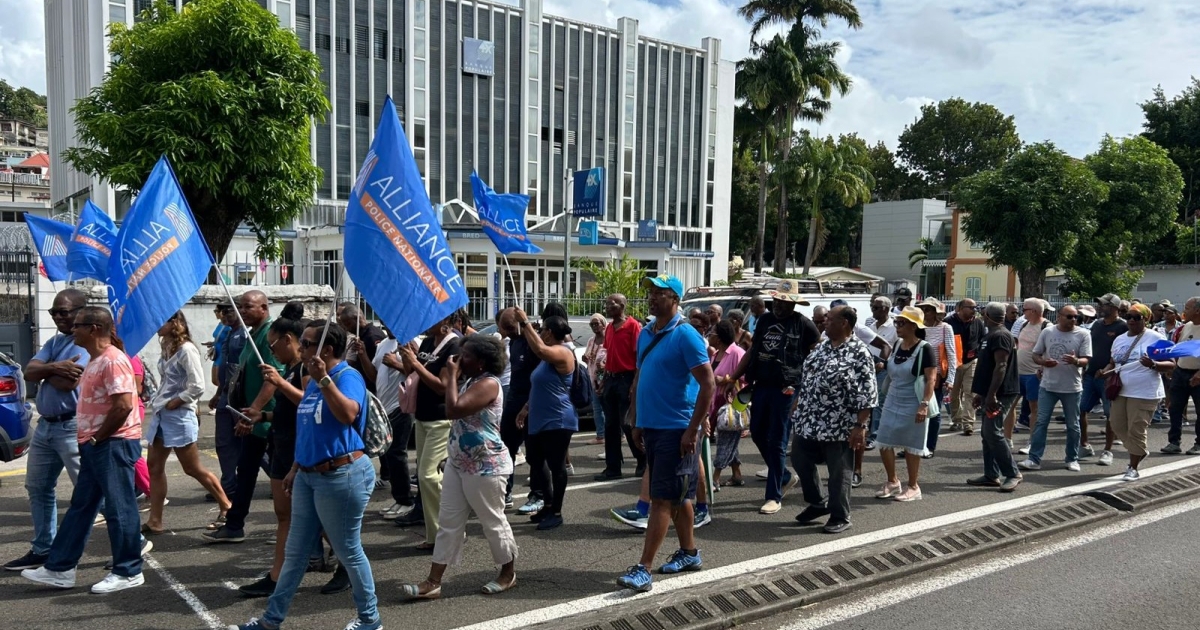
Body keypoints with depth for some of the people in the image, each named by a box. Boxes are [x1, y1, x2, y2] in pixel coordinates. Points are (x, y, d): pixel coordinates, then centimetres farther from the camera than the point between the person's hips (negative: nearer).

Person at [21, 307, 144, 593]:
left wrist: (97, 437, -15)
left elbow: (123, 406, -25)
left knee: (120, 509, -2)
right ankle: (60, 569, 24)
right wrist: (88, 439, 12)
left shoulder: (113, 360, -17)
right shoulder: (95, 361, 16)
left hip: (114, 444, -11)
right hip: (95, 446, 11)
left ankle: (128, 572, 8)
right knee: (80, 508, 15)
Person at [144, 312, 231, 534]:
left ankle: (227, 506, 13)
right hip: (161, 415, 9)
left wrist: (175, 402, -15)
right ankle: (154, 521, 14)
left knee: (193, 469, -1)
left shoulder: (186, 349, -16)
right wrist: (157, 402, 5)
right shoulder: (168, 349, 10)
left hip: (179, 416, -9)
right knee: (154, 466, 8)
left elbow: (197, 386, -22)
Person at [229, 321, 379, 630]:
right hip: (308, 476, 9)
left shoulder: (348, 376, -15)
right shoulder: (314, 381, 11)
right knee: (295, 551, 16)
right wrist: (295, 469, 20)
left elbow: (348, 415, -35)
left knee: (348, 551, 4)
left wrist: (324, 379, -35)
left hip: (341, 476, -9)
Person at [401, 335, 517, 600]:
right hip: (458, 463, 10)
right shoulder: (471, 381, 11)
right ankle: (433, 583, 12)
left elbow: (453, 409, -29)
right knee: (449, 523, 8)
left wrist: (452, 375, -20)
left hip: (485, 467, -10)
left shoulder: (488, 384, -21)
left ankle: (508, 574, 26)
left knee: (493, 521, 6)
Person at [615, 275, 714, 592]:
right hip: (651, 427, 8)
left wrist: (693, 430, -18)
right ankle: (689, 553, 32)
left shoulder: (685, 335, -13)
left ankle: (643, 569, -4)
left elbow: (708, 384, -16)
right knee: (678, 496, 18)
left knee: (663, 499, -5)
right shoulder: (645, 334, 10)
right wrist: (636, 421, 14)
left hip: (677, 430, -8)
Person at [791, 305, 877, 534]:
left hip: (839, 425, -8)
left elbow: (867, 394, -16)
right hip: (810, 420, 8)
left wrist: (860, 426, -19)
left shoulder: (859, 353, -14)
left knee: (839, 472, 5)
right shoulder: (823, 346, 9)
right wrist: (798, 405, 17)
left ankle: (840, 517, 21)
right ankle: (818, 503, 34)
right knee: (800, 460, 15)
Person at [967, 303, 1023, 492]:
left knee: (993, 433, -12)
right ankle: (991, 476, 15)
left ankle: (1013, 474, -4)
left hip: (999, 394, -10)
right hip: (990, 393, 10)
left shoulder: (1000, 336, -14)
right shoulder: (991, 336, 18)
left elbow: (1001, 366, -22)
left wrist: (991, 394, -26)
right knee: (987, 434, 10)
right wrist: (980, 393, 23)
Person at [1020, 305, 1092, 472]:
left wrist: (1076, 361, -31)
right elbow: (1035, 355, 6)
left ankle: (1072, 459, 25)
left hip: (1072, 387, -1)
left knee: (1073, 425, 10)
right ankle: (1034, 459, 3)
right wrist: (1043, 362, -16)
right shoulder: (1047, 332, 0)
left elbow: (1085, 360, -9)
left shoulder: (1083, 334, -5)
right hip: (1048, 386, 1)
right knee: (1041, 422, 0)